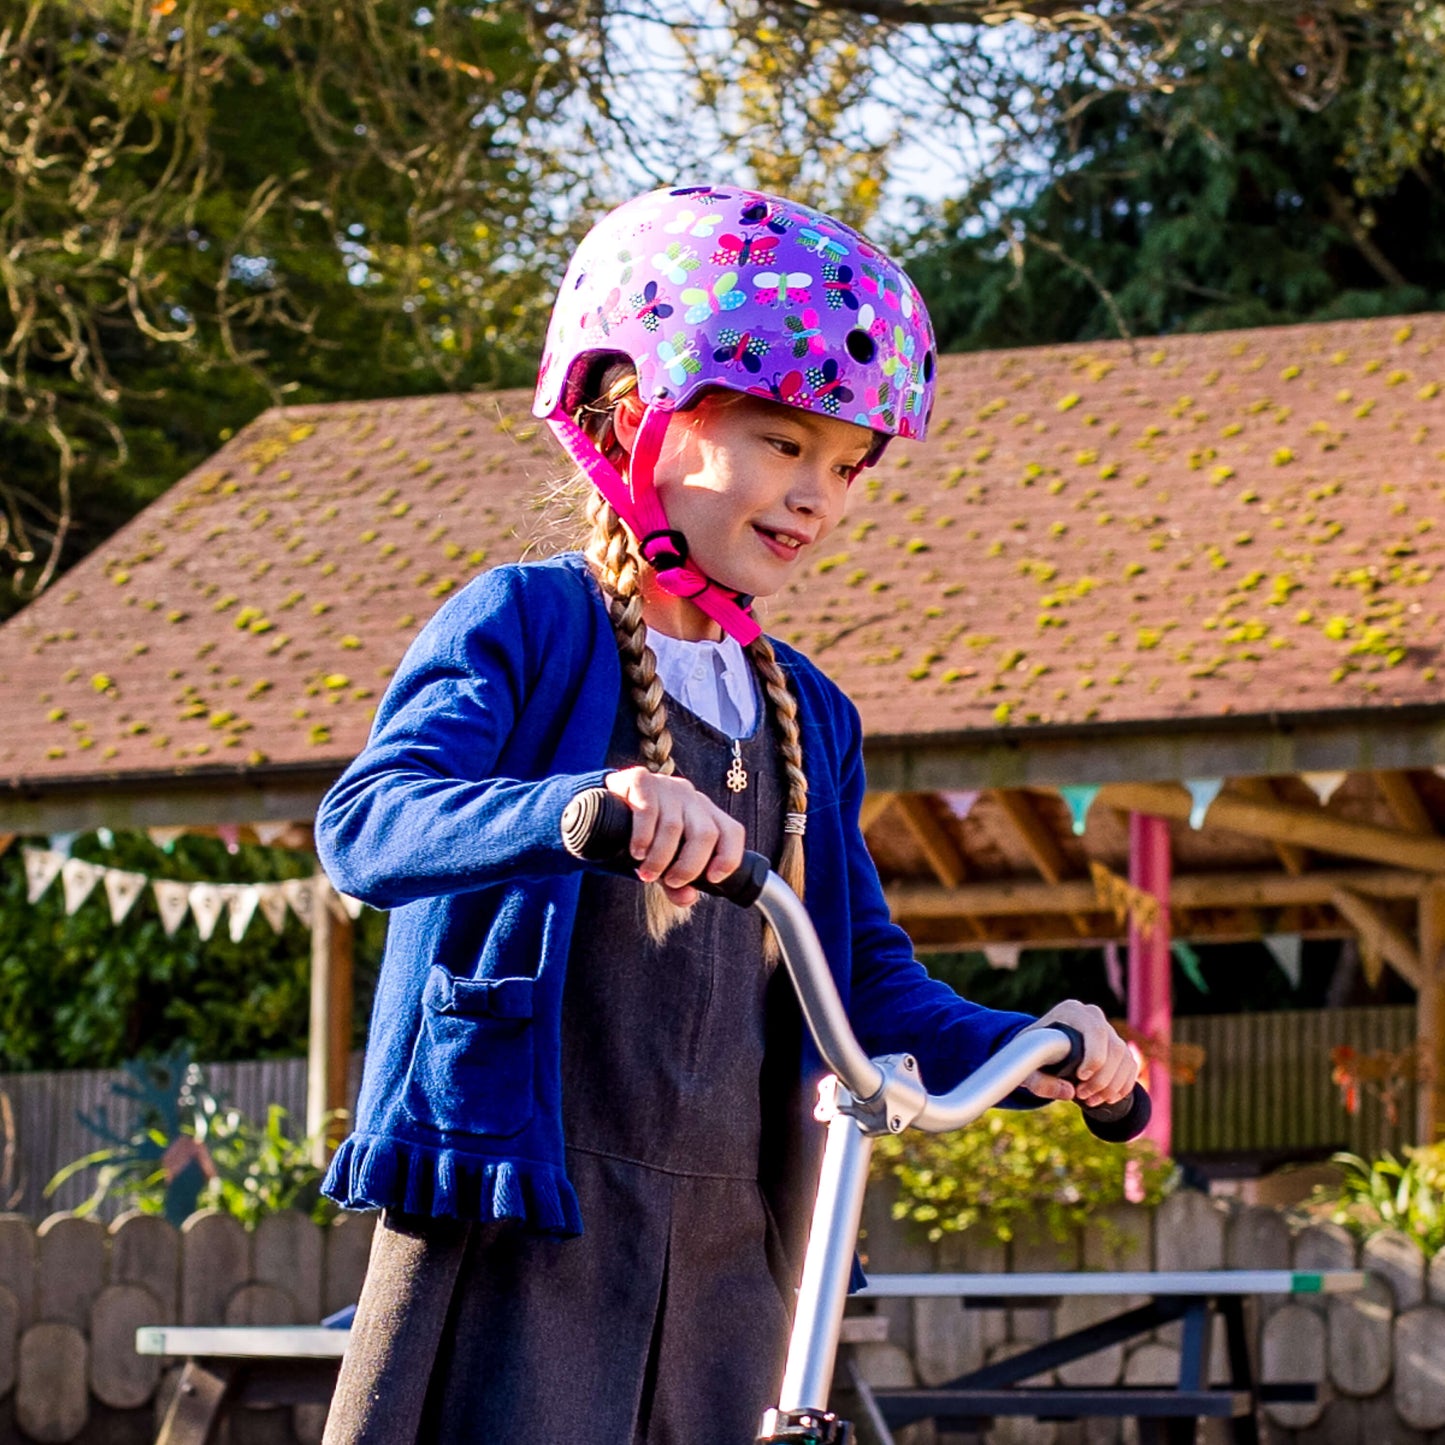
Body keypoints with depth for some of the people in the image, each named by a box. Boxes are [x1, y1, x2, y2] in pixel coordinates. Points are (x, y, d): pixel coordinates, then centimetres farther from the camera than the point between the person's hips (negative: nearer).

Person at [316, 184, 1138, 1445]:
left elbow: (871, 982, 20)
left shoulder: (809, 716, 18)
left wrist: (1025, 1048, -1)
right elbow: (369, 820, -20)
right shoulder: (523, 626, -2)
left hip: (729, 1248, 6)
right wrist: (580, 808, -40)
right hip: (521, 1228, -6)